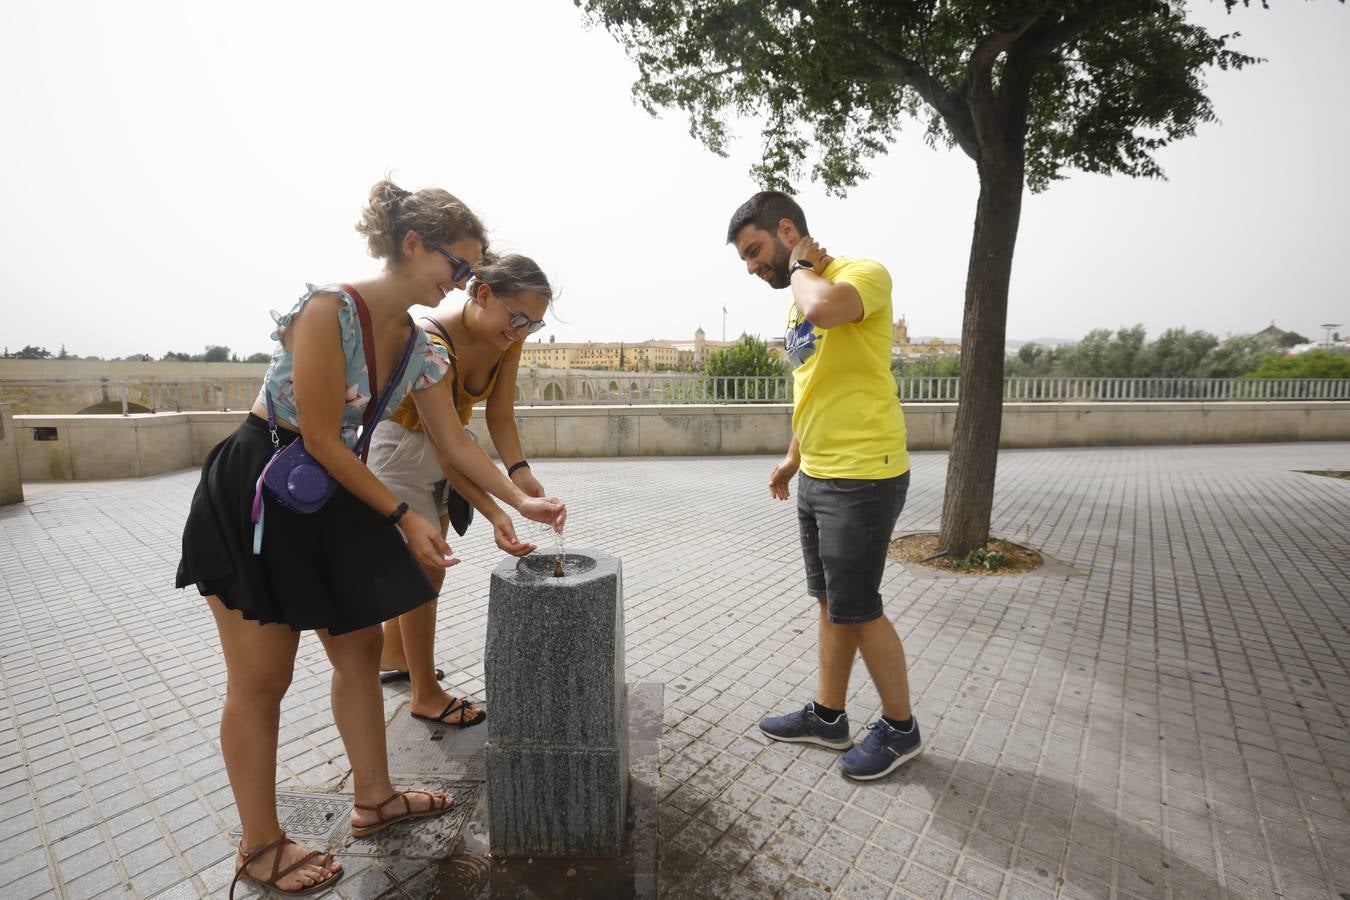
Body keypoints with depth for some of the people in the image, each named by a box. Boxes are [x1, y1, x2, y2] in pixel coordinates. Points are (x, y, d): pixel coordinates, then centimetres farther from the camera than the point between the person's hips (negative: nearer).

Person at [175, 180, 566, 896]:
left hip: (331, 498, 8)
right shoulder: (328, 310, -23)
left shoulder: (419, 348, 1)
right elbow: (322, 439, -22)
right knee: (261, 679, 4)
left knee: (360, 650, 13)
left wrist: (522, 502, -4)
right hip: (254, 496, -7)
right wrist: (403, 517, -17)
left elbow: (455, 443, 3)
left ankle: (374, 799, 32)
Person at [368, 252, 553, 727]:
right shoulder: (431, 343, -35)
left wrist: (519, 470, -31)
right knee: (425, 568, -3)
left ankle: (393, 656, 39)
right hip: (400, 445, -7)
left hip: (441, 447, 8)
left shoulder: (507, 340, -13)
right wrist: (494, 514, -43)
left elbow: (500, 415, -13)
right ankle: (425, 695, 13)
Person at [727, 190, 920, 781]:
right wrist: (793, 458, 24)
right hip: (818, 477, 9)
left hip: (864, 478, -9)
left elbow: (824, 308, -37)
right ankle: (828, 716, 32)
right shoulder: (802, 297, 15)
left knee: (857, 608, 3)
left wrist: (803, 265, -15)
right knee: (831, 602, 17)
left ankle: (899, 728, 25)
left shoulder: (864, 274, -12)